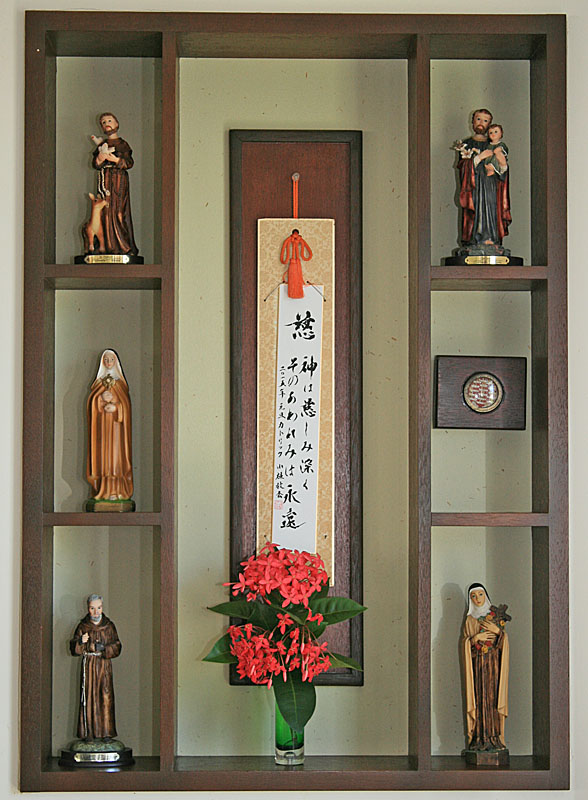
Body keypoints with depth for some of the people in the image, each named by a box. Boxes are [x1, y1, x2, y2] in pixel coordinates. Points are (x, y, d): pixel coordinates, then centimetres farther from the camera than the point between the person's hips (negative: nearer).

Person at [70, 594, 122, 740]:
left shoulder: (109, 626, 6)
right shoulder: (83, 626, 4)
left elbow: (117, 648, 3)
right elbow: (74, 649, 0)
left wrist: (102, 648, -12)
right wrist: (81, 642, -20)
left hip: (104, 667, 1)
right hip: (88, 666, 0)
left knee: (106, 698, -4)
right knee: (89, 697, -5)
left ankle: (106, 732, 0)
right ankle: (88, 733, -1)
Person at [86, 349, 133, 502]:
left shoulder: (120, 382, 9)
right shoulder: (99, 381, 13)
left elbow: (125, 402, 4)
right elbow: (92, 400, 7)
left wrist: (115, 406, -14)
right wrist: (102, 397, -12)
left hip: (116, 420, -2)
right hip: (101, 420, 2)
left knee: (116, 448, -8)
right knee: (103, 448, -5)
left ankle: (117, 490, -10)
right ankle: (104, 489, -5)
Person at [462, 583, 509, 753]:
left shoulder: (495, 615, 11)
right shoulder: (470, 620, 12)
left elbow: (504, 640, 7)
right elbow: (464, 642, 7)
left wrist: (497, 631, -10)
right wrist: (475, 638, -10)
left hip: (493, 662, 0)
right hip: (476, 661, 0)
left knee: (493, 697, -7)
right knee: (478, 697, -7)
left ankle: (494, 737, -7)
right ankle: (479, 738, -8)